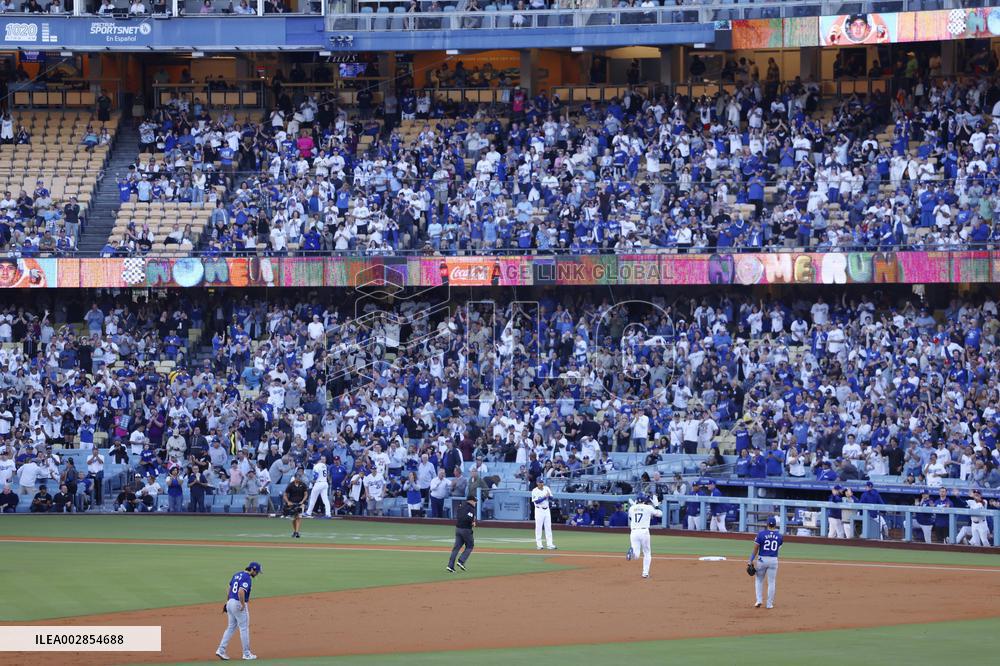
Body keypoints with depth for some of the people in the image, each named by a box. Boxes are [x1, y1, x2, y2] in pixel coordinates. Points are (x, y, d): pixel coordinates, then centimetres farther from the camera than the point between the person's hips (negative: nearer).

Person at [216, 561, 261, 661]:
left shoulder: (237, 574, 12)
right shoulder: (247, 578, -16)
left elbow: (229, 589, 18)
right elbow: (241, 592, -30)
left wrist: (227, 602, 23)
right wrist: (243, 605, -20)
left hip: (230, 603, 8)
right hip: (239, 604, -8)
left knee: (231, 627, 15)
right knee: (244, 629, 2)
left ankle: (221, 650, 8)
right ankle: (246, 654, 9)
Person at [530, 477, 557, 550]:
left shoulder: (546, 488, 6)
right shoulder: (535, 491, -9)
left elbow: (551, 497, 6)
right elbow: (536, 501, -18)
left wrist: (548, 496, -16)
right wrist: (545, 497, -23)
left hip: (547, 510, 5)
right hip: (539, 510, -5)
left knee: (548, 527, 3)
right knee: (538, 528, -2)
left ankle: (550, 544, 2)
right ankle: (539, 544, 4)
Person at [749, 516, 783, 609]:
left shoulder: (761, 534, -9)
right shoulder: (779, 536, -1)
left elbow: (755, 549, -8)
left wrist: (751, 561, -3)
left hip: (762, 559, -1)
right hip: (773, 560, 1)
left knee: (759, 580, 16)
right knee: (771, 582, 8)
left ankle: (759, 600, 6)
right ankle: (769, 604, 8)